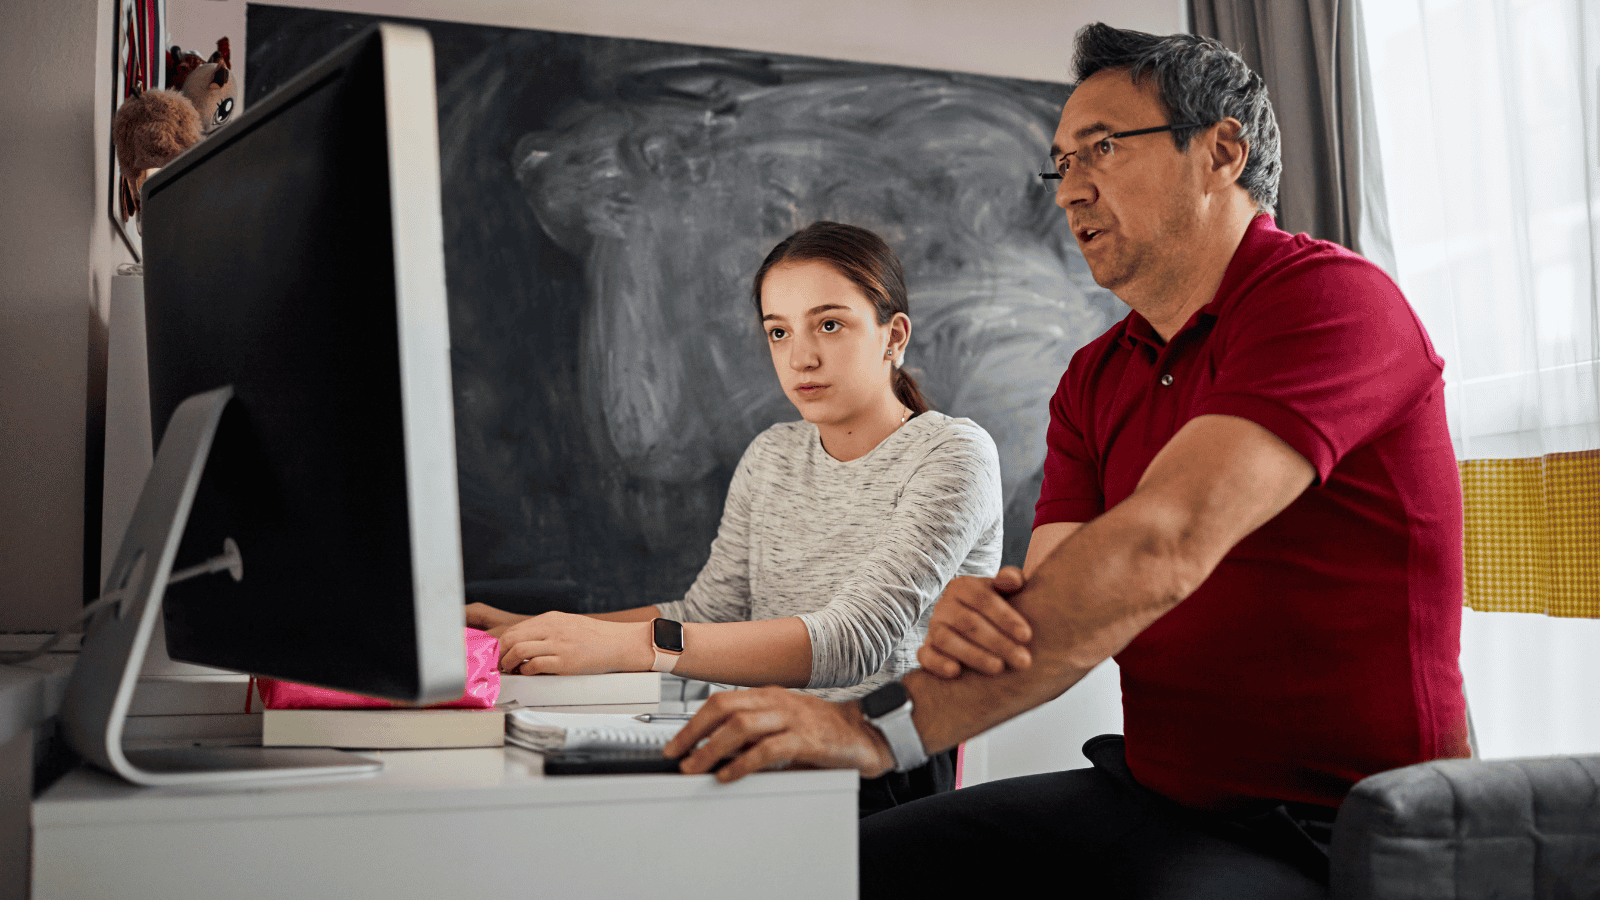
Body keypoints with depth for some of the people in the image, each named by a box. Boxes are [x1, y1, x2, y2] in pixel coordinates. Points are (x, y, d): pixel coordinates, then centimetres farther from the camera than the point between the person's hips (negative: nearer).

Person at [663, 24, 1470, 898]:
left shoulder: (1332, 298, -14)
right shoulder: (1094, 380, 12)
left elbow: (1161, 549, -28)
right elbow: (1049, 612, 2)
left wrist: (884, 725, -32)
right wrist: (972, 618, -24)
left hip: (1329, 830, -7)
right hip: (1152, 793, 7)